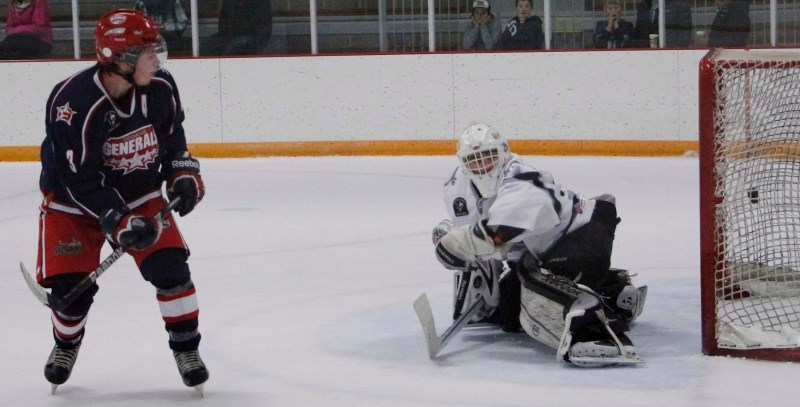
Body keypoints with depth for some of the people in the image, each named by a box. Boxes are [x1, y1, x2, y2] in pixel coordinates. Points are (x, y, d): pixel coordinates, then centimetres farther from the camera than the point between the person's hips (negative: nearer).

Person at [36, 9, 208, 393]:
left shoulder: (160, 88, -14)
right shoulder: (73, 103, -32)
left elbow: (173, 135, 8)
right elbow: (79, 179, -30)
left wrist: (184, 174, -3)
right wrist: (118, 221, -33)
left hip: (140, 193, 4)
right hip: (73, 202, -4)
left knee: (169, 266, -11)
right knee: (71, 285, -6)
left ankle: (186, 349, 7)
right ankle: (66, 344, 28)